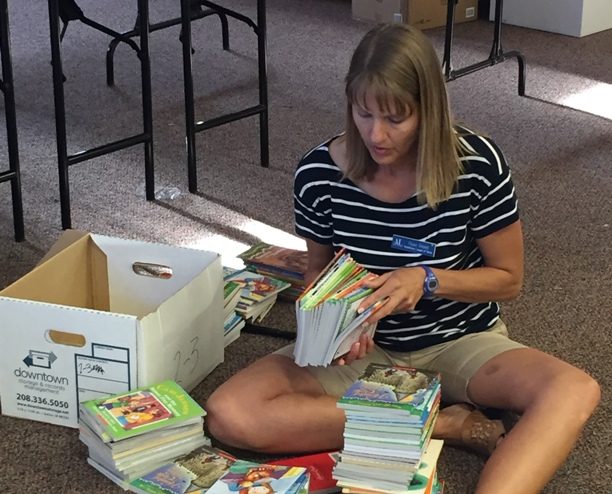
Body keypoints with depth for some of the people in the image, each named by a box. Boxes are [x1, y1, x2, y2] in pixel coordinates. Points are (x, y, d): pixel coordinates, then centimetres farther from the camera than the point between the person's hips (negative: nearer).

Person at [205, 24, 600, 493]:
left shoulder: (477, 163, -18)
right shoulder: (319, 173, -15)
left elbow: (509, 278, -5)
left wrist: (427, 280, -23)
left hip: (459, 344, -1)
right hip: (362, 347, 2)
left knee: (576, 392, -32)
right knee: (229, 414, -24)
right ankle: (448, 424, -19)